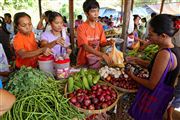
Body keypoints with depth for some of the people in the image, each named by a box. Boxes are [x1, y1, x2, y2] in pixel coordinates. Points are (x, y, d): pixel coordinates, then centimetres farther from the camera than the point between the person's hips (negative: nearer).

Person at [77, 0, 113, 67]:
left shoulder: (100, 26, 2)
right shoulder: (81, 28, -15)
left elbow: (102, 43, 5)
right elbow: (85, 47, -23)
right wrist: (102, 55, -34)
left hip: (96, 60, 4)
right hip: (83, 62, -4)